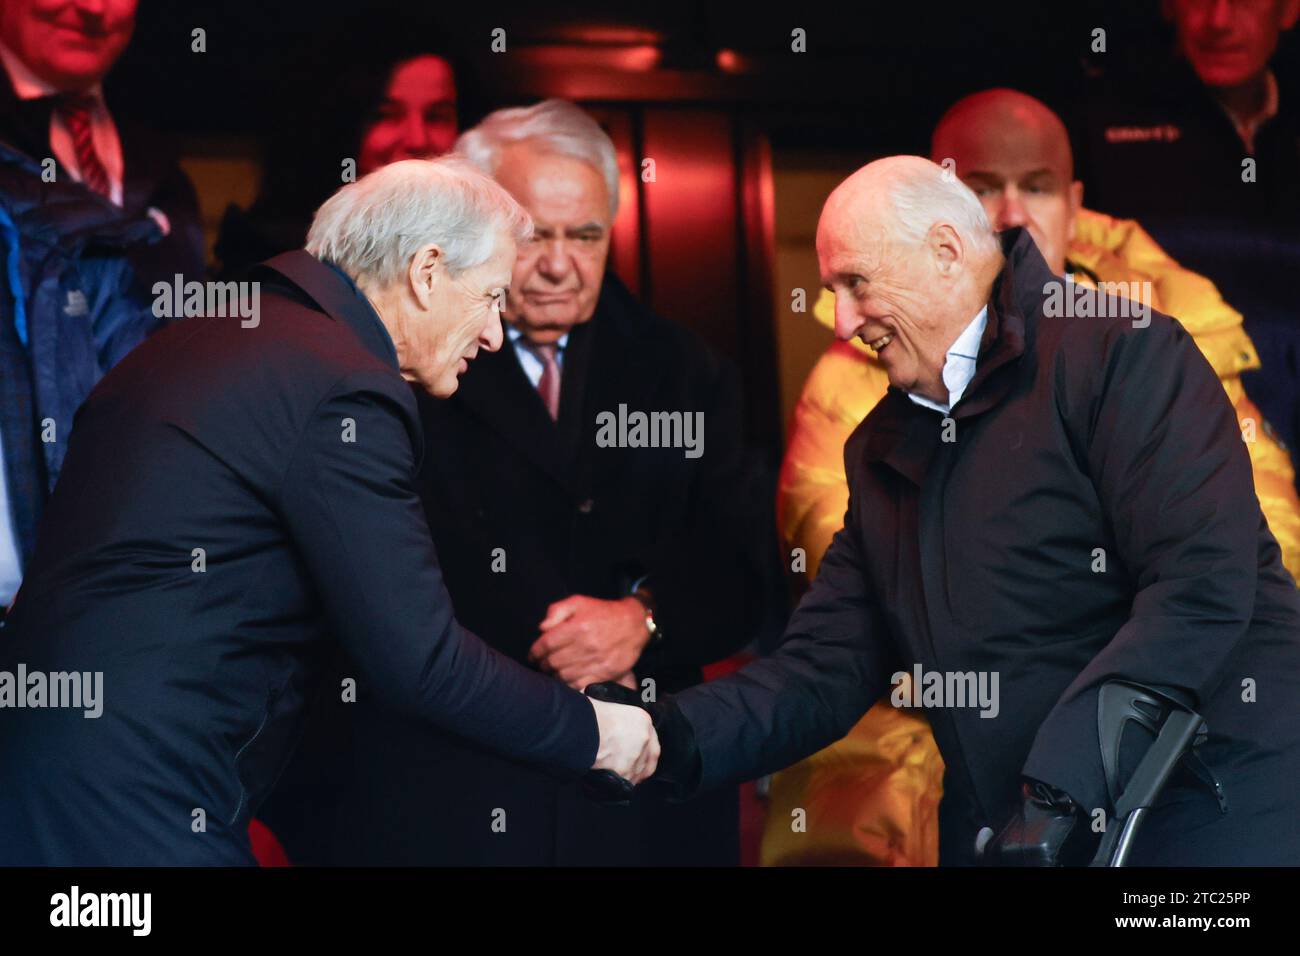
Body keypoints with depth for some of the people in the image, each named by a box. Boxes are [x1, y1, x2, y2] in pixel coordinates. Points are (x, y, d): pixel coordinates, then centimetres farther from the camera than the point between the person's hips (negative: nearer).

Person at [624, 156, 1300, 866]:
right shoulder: (882, 449, 14)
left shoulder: (1119, 354, -10)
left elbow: (1202, 585, -20)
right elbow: (825, 667, 7)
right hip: (1005, 832, 7)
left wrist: (1060, 789, -25)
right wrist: (671, 740, -10)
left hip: (1205, 811, -6)